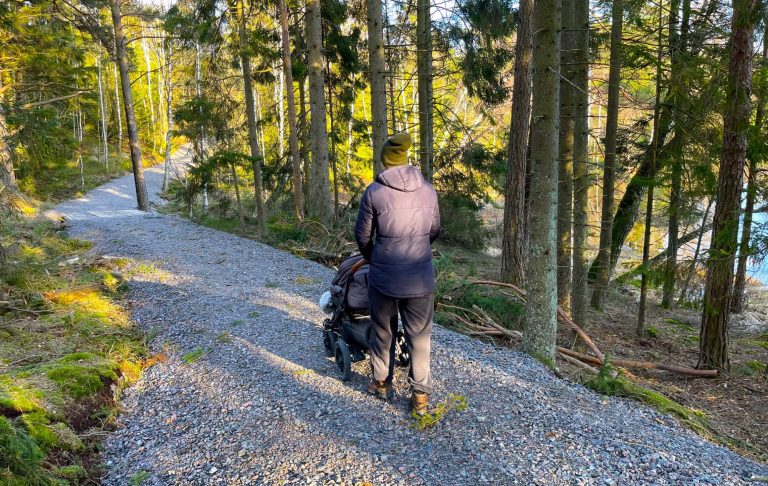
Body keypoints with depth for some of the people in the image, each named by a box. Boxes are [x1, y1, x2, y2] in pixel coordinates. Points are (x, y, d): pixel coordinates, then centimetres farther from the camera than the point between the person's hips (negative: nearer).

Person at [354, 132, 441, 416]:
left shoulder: (375, 191, -10)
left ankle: (382, 383, 32)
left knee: (383, 331, 18)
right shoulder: (428, 190, -1)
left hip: (384, 277, -1)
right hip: (421, 278, 2)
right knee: (419, 336, 11)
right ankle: (420, 395, 15)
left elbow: (362, 234, -1)